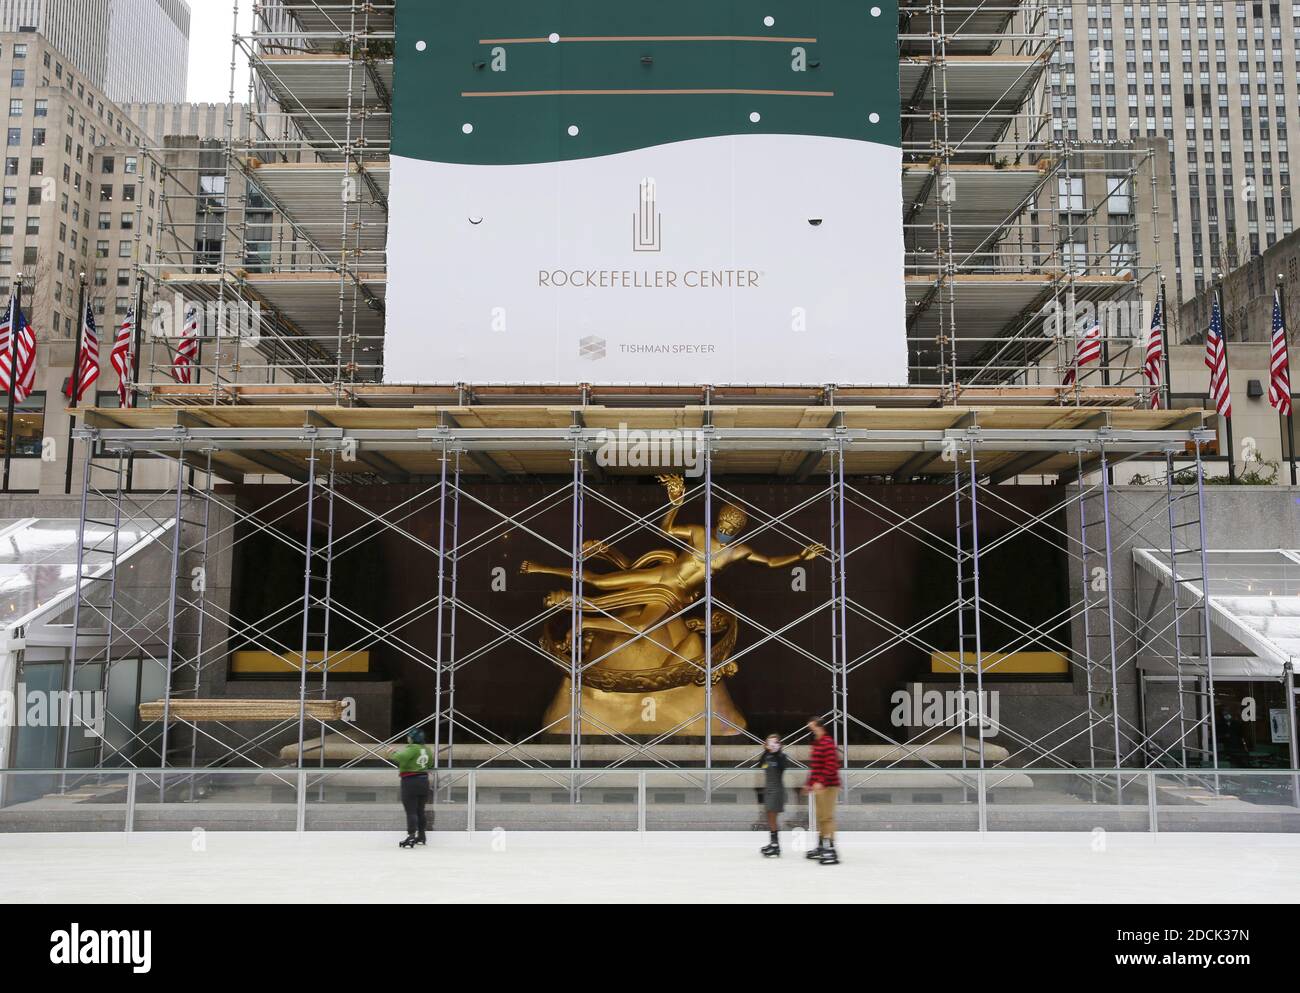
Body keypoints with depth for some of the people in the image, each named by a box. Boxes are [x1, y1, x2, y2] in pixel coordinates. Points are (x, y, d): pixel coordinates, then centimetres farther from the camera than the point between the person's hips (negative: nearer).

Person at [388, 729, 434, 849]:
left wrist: (393, 753, -11)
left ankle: (411, 837, -12)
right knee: (420, 810, 17)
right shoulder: (427, 749, 9)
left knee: (411, 811, -7)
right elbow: (430, 764, 21)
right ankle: (421, 836, 24)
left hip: (410, 781, -8)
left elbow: (401, 758, -29)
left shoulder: (412, 748, -16)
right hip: (424, 781, 8)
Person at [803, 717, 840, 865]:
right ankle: (821, 847, 28)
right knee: (821, 817, 17)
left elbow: (831, 765, -25)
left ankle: (831, 850, -12)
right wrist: (809, 783, 26)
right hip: (819, 786, 10)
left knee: (827, 817, -11)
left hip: (828, 786, -10)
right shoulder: (816, 744, 17)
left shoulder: (827, 743, -15)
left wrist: (821, 781, -29)